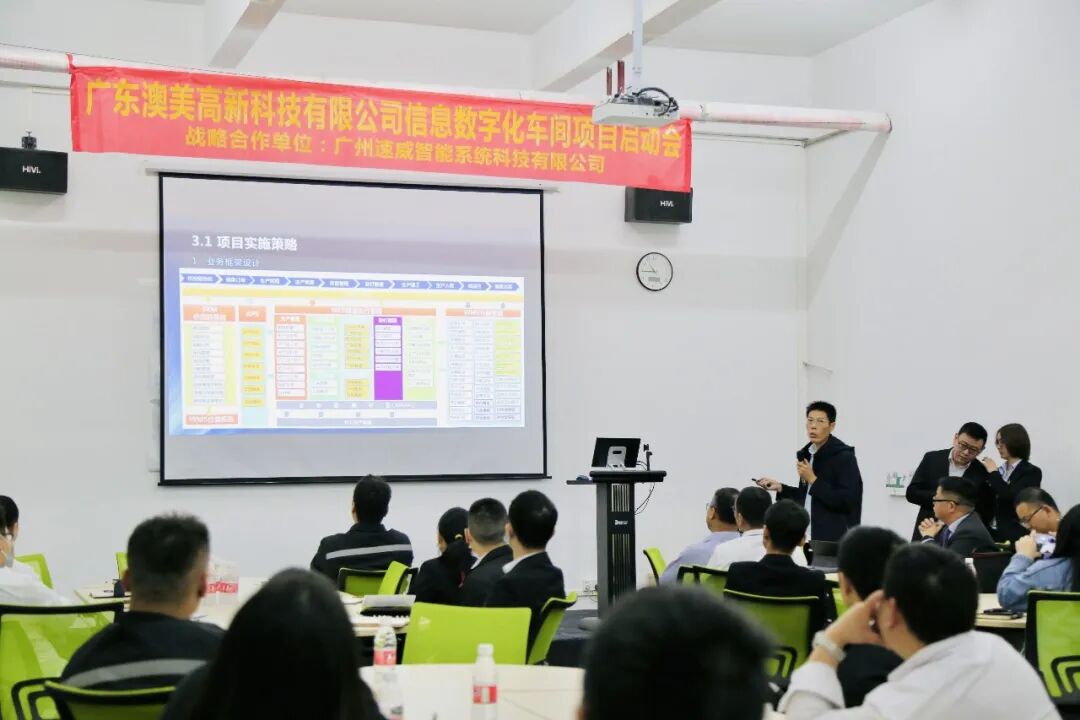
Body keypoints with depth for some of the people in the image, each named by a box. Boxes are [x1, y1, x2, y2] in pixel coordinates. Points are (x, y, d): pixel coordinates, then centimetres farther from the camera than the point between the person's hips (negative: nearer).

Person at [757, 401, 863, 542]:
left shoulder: (844, 456, -11)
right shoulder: (806, 454, 12)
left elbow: (847, 500, -18)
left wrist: (813, 480, -18)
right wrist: (780, 488, 9)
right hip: (806, 535, 7)